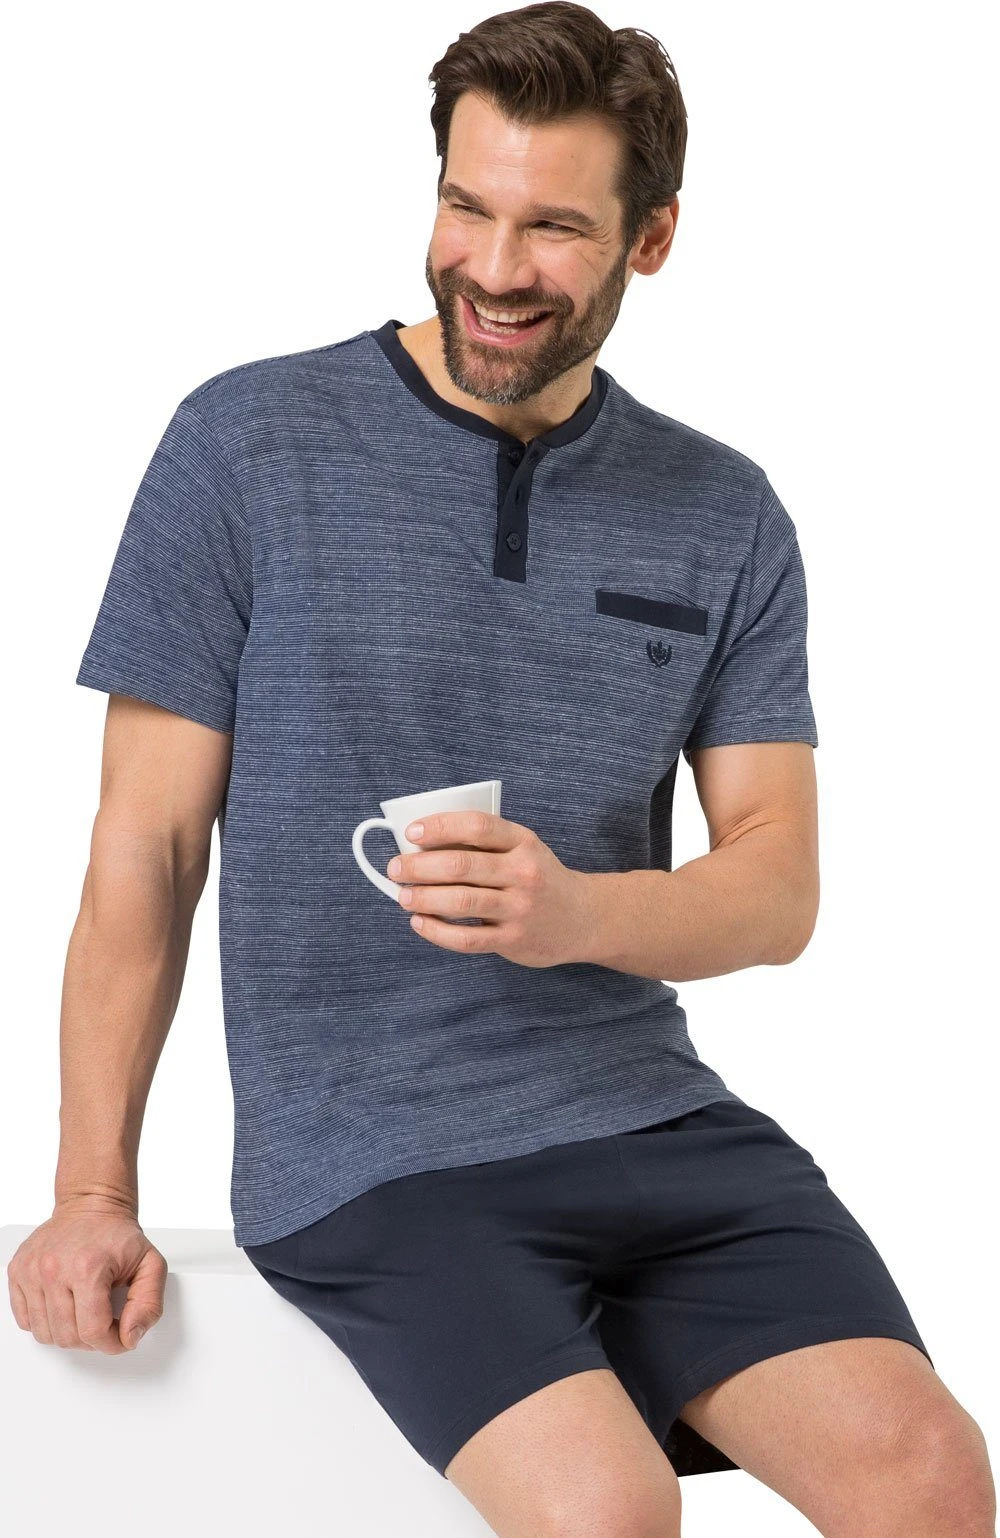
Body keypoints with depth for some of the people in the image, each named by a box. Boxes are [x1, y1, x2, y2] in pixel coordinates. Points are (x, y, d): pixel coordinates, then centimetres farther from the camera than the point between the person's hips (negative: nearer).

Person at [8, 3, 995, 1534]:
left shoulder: (726, 517, 8)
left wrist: (578, 914, -17)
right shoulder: (247, 448, -1)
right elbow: (148, 847, 0)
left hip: (652, 1118, 3)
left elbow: (780, 888, 5)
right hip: (362, 1158, -3)